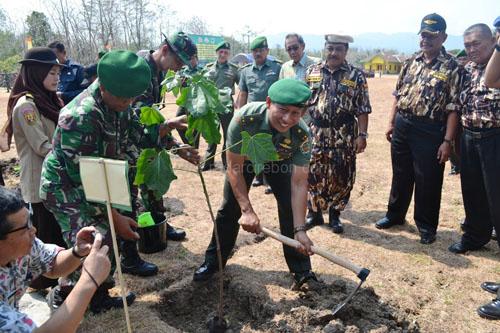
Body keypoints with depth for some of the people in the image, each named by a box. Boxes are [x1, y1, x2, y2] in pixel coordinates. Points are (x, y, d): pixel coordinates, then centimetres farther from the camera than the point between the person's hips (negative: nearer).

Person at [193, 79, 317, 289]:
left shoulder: (302, 135, -36)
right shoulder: (244, 119, -42)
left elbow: (299, 184, -32)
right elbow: (234, 167, -31)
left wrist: (300, 230, -37)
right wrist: (247, 210, -36)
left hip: (279, 161, 1)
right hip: (245, 157, 0)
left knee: (290, 210, -10)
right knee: (230, 208, 2)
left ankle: (302, 271, 7)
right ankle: (213, 261, 24)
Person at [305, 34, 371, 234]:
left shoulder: (356, 76, 0)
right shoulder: (312, 72, 6)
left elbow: (362, 110, -2)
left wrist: (362, 134, -9)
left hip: (344, 137, -1)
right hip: (314, 134, 2)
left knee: (342, 177, 5)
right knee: (313, 175, 7)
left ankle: (335, 214, 23)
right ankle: (314, 212, 24)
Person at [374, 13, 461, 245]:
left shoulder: (451, 67, -7)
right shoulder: (411, 62, 8)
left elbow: (453, 108, -11)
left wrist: (447, 141, -15)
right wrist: (391, 123, 8)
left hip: (429, 131, -5)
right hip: (402, 125, 5)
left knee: (428, 181, 5)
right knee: (400, 175, 16)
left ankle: (426, 225, 22)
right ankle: (395, 214, 33)